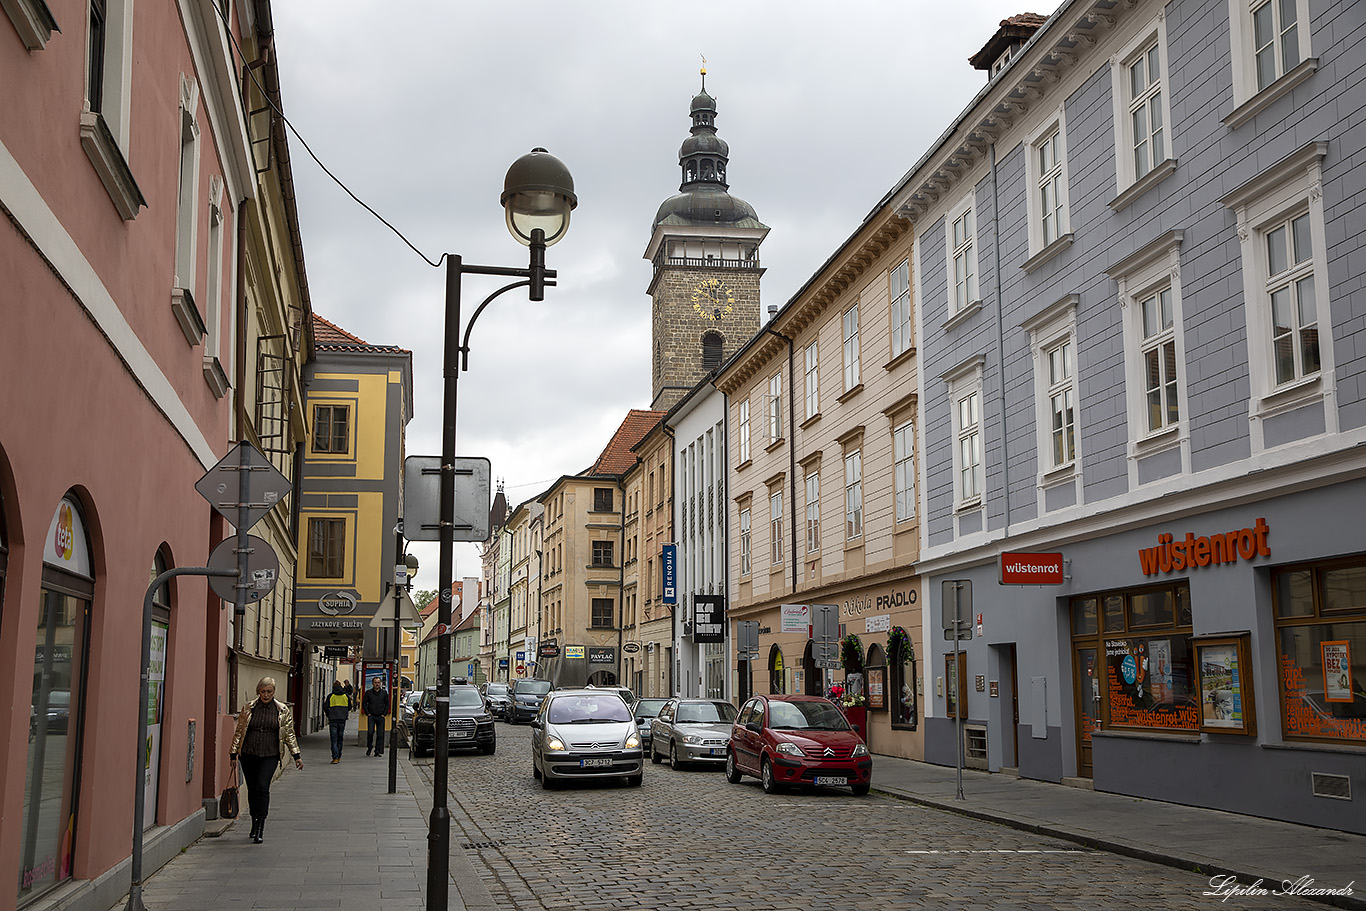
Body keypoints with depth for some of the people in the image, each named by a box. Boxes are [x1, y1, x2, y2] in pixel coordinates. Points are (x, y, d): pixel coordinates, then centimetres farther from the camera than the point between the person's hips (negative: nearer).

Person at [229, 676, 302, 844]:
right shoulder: (248, 708, 5)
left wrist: (296, 755, 5)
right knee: (252, 789, 7)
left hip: (270, 756, -2)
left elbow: (289, 734, 8)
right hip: (249, 755, 2)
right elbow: (239, 731, 9)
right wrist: (234, 753, 6)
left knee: (262, 787, -16)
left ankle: (260, 829, -13)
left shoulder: (282, 710, 3)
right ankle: (254, 825, 24)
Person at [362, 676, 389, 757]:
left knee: (380, 734, -1)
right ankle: (369, 747, 6)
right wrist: (367, 713, -1)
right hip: (371, 716, -1)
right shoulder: (368, 692, 5)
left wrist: (384, 714, 3)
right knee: (370, 731, -15)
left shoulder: (384, 693, 8)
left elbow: (387, 704, 13)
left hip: (380, 717, 1)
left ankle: (378, 751, 5)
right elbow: (364, 703, 8)